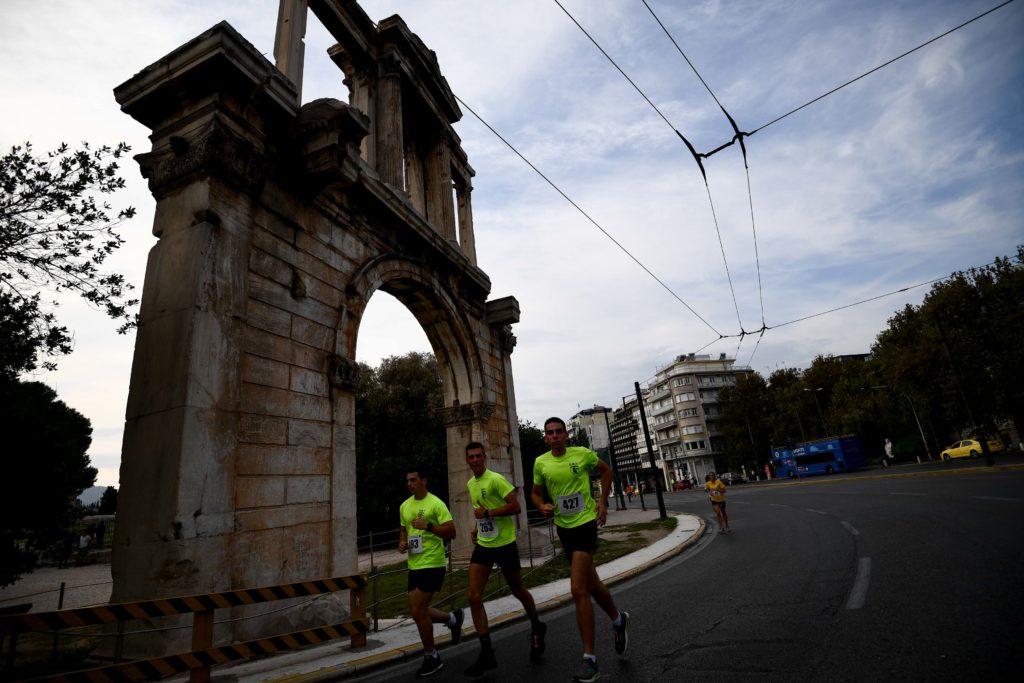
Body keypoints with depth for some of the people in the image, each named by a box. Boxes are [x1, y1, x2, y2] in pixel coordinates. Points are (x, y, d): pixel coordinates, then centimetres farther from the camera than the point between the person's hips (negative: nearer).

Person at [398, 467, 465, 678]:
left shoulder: (436, 503, -13)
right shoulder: (404, 506, 8)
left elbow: (451, 531, -15)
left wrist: (428, 526, -25)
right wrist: (402, 542, 2)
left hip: (432, 564, -8)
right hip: (414, 565, 8)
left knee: (417, 611, -6)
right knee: (418, 611, 12)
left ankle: (431, 658, 14)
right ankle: (452, 618, 36)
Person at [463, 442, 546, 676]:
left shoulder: (496, 479, -18)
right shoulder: (470, 483, 7)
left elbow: (516, 507, -22)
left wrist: (487, 512, -23)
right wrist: (478, 528, 10)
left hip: (504, 544, -6)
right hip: (482, 545, 6)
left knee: (518, 591, 13)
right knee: (474, 597, -6)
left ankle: (537, 628, 41)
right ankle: (486, 653, 4)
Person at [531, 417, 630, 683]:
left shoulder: (582, 453, -11)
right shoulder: (540, 462, -3)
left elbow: (606, 471, 7)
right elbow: (536, 493, 10)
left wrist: (603, 501, 0)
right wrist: (542, 507, -11)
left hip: (586, 523, -4)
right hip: (563, 527, 4)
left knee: (578, 589, -12)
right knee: (591, 584, 19)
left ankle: (590, 658, 2)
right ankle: (618, 619, 48)